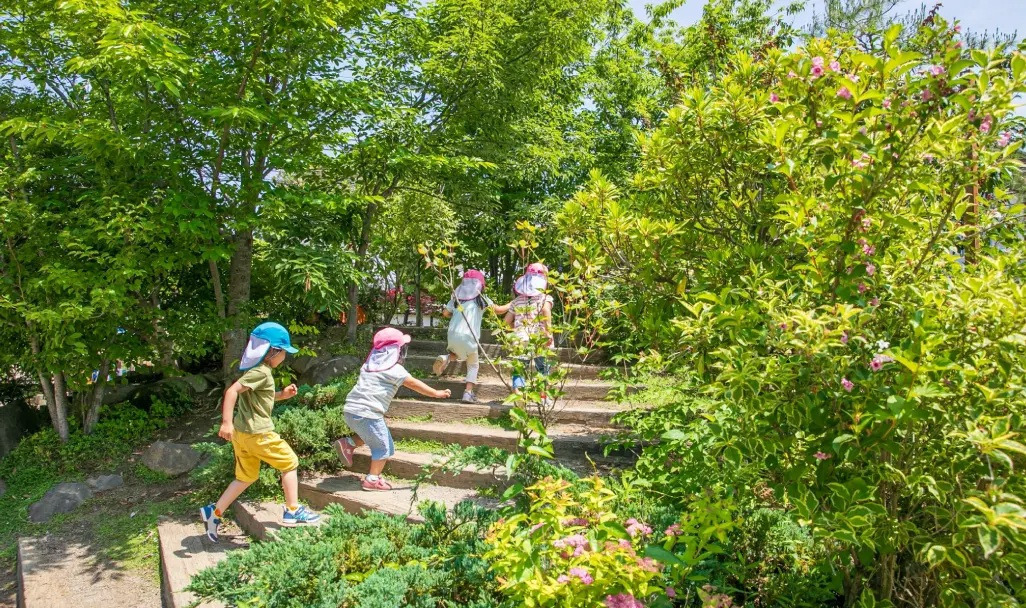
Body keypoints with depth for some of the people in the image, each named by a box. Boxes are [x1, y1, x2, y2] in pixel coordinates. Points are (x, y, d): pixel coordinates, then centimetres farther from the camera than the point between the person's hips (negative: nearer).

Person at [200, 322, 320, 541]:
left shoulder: (259, 370, 14)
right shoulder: (261, 372, -16)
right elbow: (232, 391, -27)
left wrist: (282, 395, 14)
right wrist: (227, 422, -31)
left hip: (242, 432, 10)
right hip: (257, 433, -10)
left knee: (246, 476, 21)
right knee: (289, 463, 4)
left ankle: (214, 511, 22)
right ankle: (292, 511, 9)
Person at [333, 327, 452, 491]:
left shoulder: (370, 365, 16)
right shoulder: (394, 369, -7)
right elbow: (415, 384, -5)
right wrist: (437, 393, 2)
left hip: (351, 410, 8)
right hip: (367, 413, -8)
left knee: (373, 437, 28)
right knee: (384, 447, 6)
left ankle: (348, 443, 16)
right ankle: (372, 480, 9)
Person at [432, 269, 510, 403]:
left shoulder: (457, 297, 10)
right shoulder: (481, 298, 0)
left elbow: (445, 313, 15)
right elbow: (498, 310, 5)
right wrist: (511, 305, 22)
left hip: (453, 334, 4)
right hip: (469, 337, -3)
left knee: (460, 354, 33)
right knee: (473, 365, 15)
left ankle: (446, 358, 0)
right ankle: (468, 393, 0)